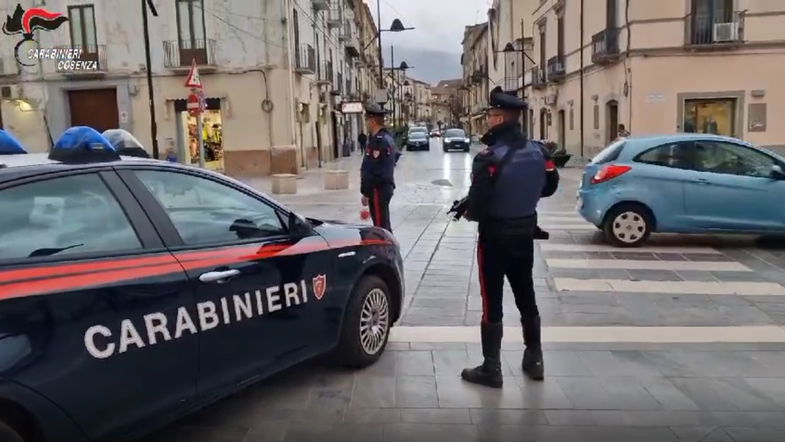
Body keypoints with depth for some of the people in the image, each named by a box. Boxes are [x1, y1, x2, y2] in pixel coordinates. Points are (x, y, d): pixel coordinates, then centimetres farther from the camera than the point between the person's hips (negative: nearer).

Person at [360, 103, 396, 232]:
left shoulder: (378, 140, -18)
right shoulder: (387, 137, 15)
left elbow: (371, 170, -21)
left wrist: (365, 193, -16)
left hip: (378, 189, -10)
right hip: (386, 186, 10)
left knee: (380, 226, -6)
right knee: (384, 225, 17)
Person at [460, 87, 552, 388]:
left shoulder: (489, 159, -22)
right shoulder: (536, 153, 1)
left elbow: (476, 207, -22)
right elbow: (544, 189, 14)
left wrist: (468, 213, -2)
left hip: (495, 236, -7)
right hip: (525, 233, 7)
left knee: (492, 303, 3)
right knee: (526, 297, 17)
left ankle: (491, 370, 11)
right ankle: (534, 360, 29)